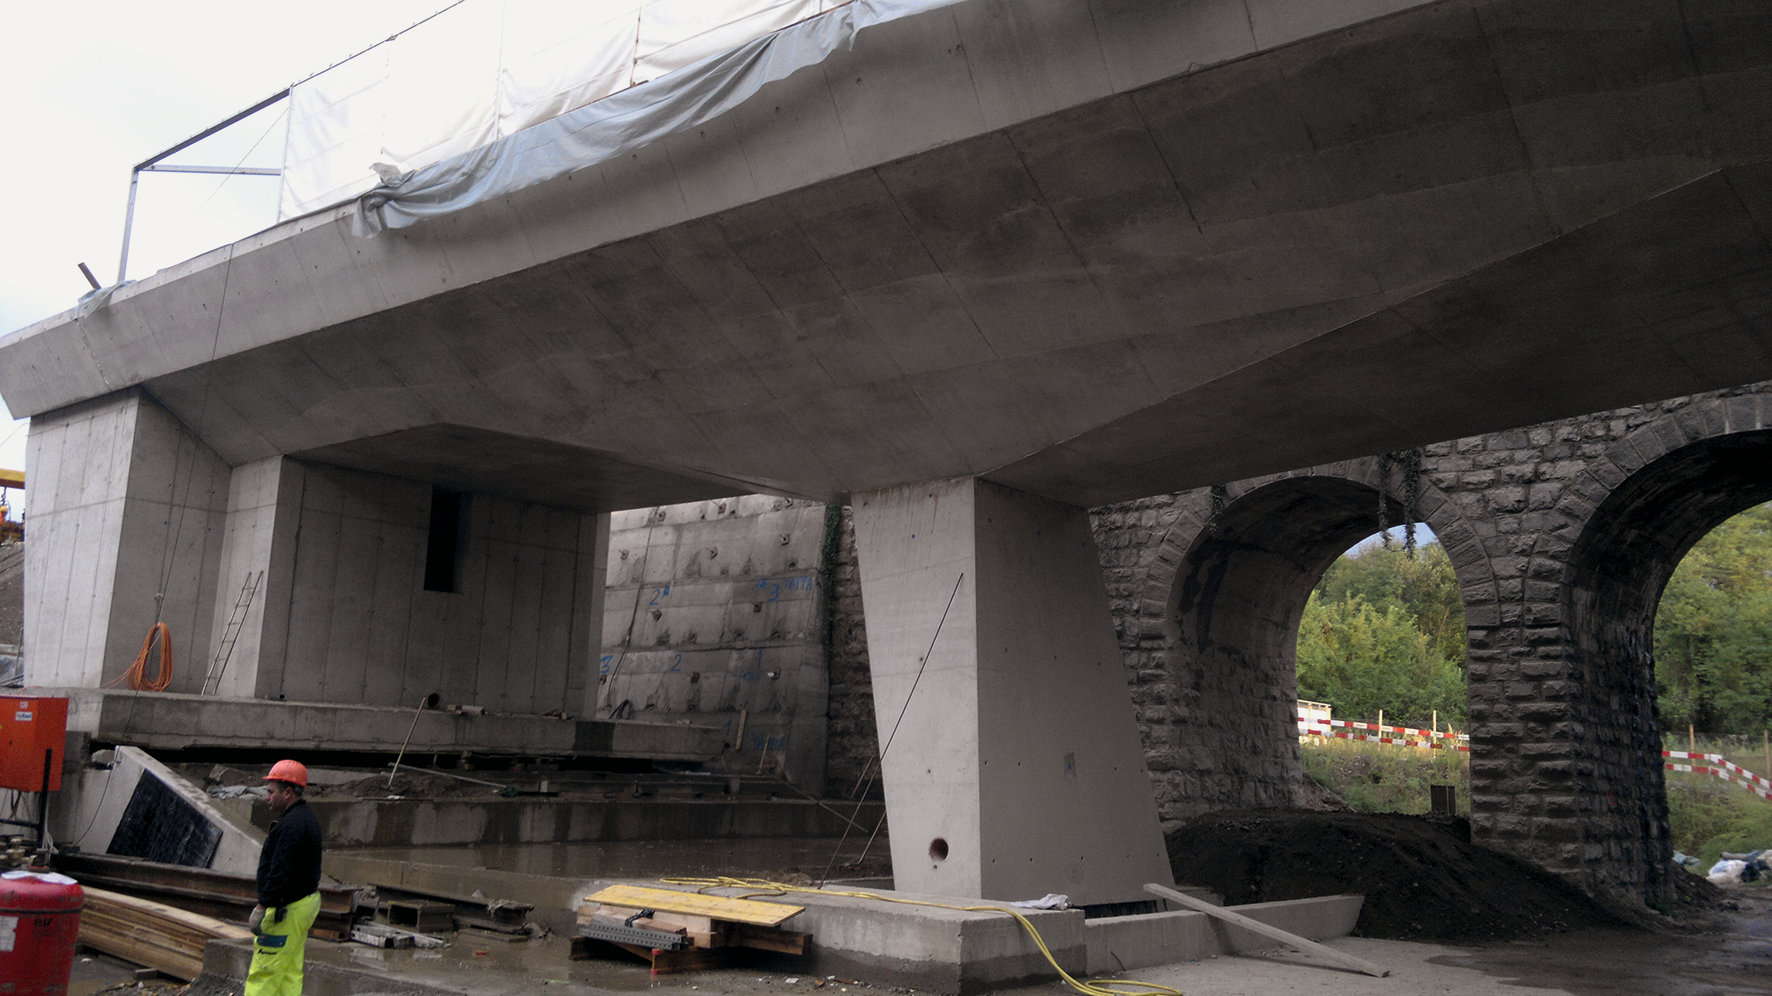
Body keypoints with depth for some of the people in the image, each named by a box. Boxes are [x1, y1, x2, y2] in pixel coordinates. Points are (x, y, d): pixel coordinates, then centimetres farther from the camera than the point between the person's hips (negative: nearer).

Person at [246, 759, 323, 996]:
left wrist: (263, 906, -22)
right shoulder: (307, 818, 14)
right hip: (307, 900, 10)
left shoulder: (291, 825, -19)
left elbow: (281, 872, -25)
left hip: (287, 909, -10)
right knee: (290, 972, 13)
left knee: (263, 972, -4)